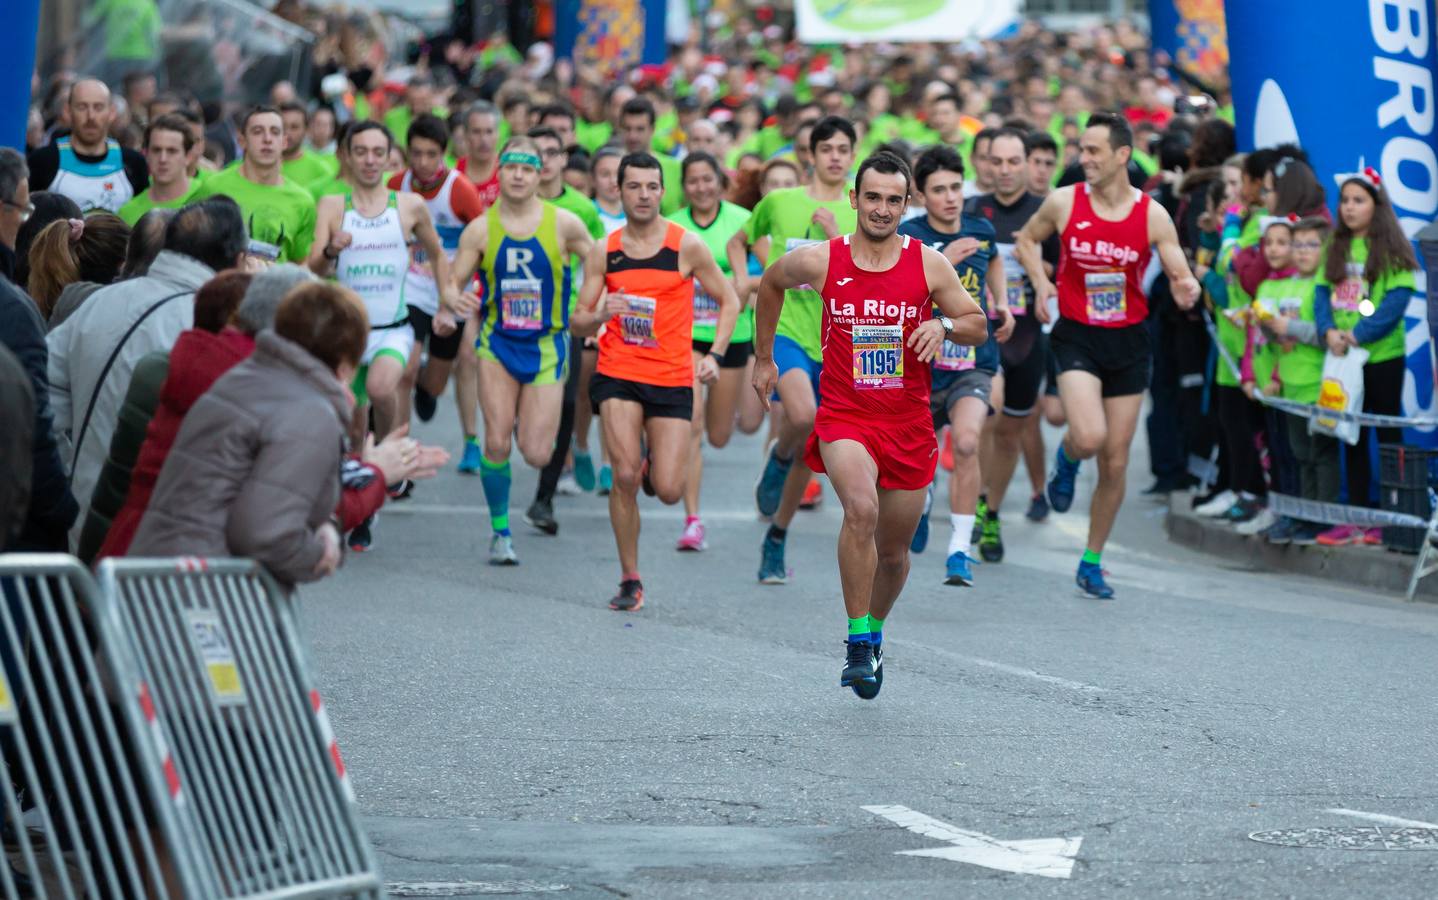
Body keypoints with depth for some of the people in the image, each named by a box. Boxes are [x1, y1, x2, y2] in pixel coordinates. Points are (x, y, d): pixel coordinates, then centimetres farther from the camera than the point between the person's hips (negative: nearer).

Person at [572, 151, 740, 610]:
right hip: (618, 376, 1)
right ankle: (630, 580, 1)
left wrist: (714, 355, -5)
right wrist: (599, 316, -18)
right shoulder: (603, 252, 3)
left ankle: (653, 465, 34)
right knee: (625, 477, -15)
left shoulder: (687, 246, -3)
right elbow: (578, 321, 5)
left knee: (669, 492, -5)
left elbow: (729, 302, 7)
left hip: (673, 379, -1)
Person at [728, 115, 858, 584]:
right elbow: (739, 241, 21)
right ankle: (778, 458, 3)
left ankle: (775, 544, 25)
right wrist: (742, 280, 5)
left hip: (832, 342, 2)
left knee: (807, 456, 8)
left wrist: (836, 238, -15)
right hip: (782, 329, -2)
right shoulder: (779, 203, 4)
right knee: (803, 415, -31)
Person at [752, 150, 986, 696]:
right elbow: (770, 282, 17)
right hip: (844, 417, -2)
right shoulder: (820, 261, -5)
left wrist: (944, 326, -17)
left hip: (909, 424, 2)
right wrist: (763, 357, 22)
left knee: (894, 551, 13)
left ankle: (875, 631, 43)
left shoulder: (929, 265, -3)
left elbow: (979, 327, 5)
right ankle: (857, 645, -23)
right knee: (861, 509, -30)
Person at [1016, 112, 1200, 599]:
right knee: (1089, 437, -25)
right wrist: (1041, 282, -5)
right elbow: (1026, 240, 12)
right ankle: (1065, 461, 14)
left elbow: (1180, 275, -1)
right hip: (1077, 338, -2)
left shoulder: (1152, 215, -5)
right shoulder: (1064, 203, -5)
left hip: (1129, 343, 2)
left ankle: (1092, 562, 22)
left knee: (1115, 463, 6)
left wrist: (1186, 289, -25)